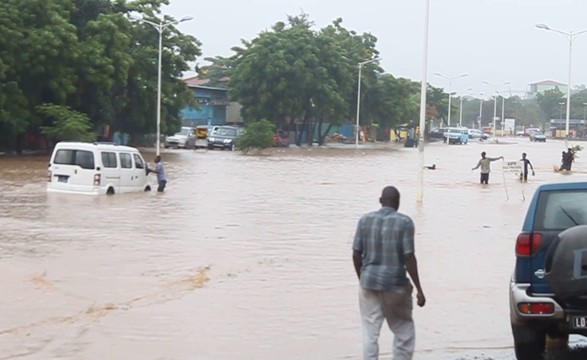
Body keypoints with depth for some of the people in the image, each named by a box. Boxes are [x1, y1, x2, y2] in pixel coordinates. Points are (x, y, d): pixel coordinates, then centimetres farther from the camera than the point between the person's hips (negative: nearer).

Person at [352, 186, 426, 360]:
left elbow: (356, 255, 2)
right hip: (395, 284, -3)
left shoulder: (365, 220, 2)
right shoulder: (404, 222, -8)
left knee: (370, 335, 6)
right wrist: (419, 289, -7)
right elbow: (409, 257, -12)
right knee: (404, 332, 13)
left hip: (369, 282, 3)